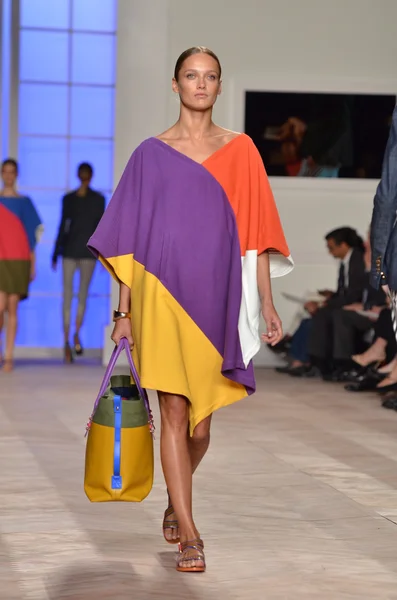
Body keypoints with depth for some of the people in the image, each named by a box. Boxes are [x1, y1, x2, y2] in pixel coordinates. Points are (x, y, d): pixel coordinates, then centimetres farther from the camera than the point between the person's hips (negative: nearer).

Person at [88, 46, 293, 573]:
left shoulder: (240, 151, 7)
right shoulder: (152, 154, 4)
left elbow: (254, 235, 6)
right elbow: (131, 238, 5)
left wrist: (267, 304, 0)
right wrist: (124, 311, 1)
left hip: (217, 299, 2)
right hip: (162, 296, -1)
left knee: (201, 418, 9)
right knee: (175, 413, -6)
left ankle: (176, 503, 36)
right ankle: (189, 536, -2)